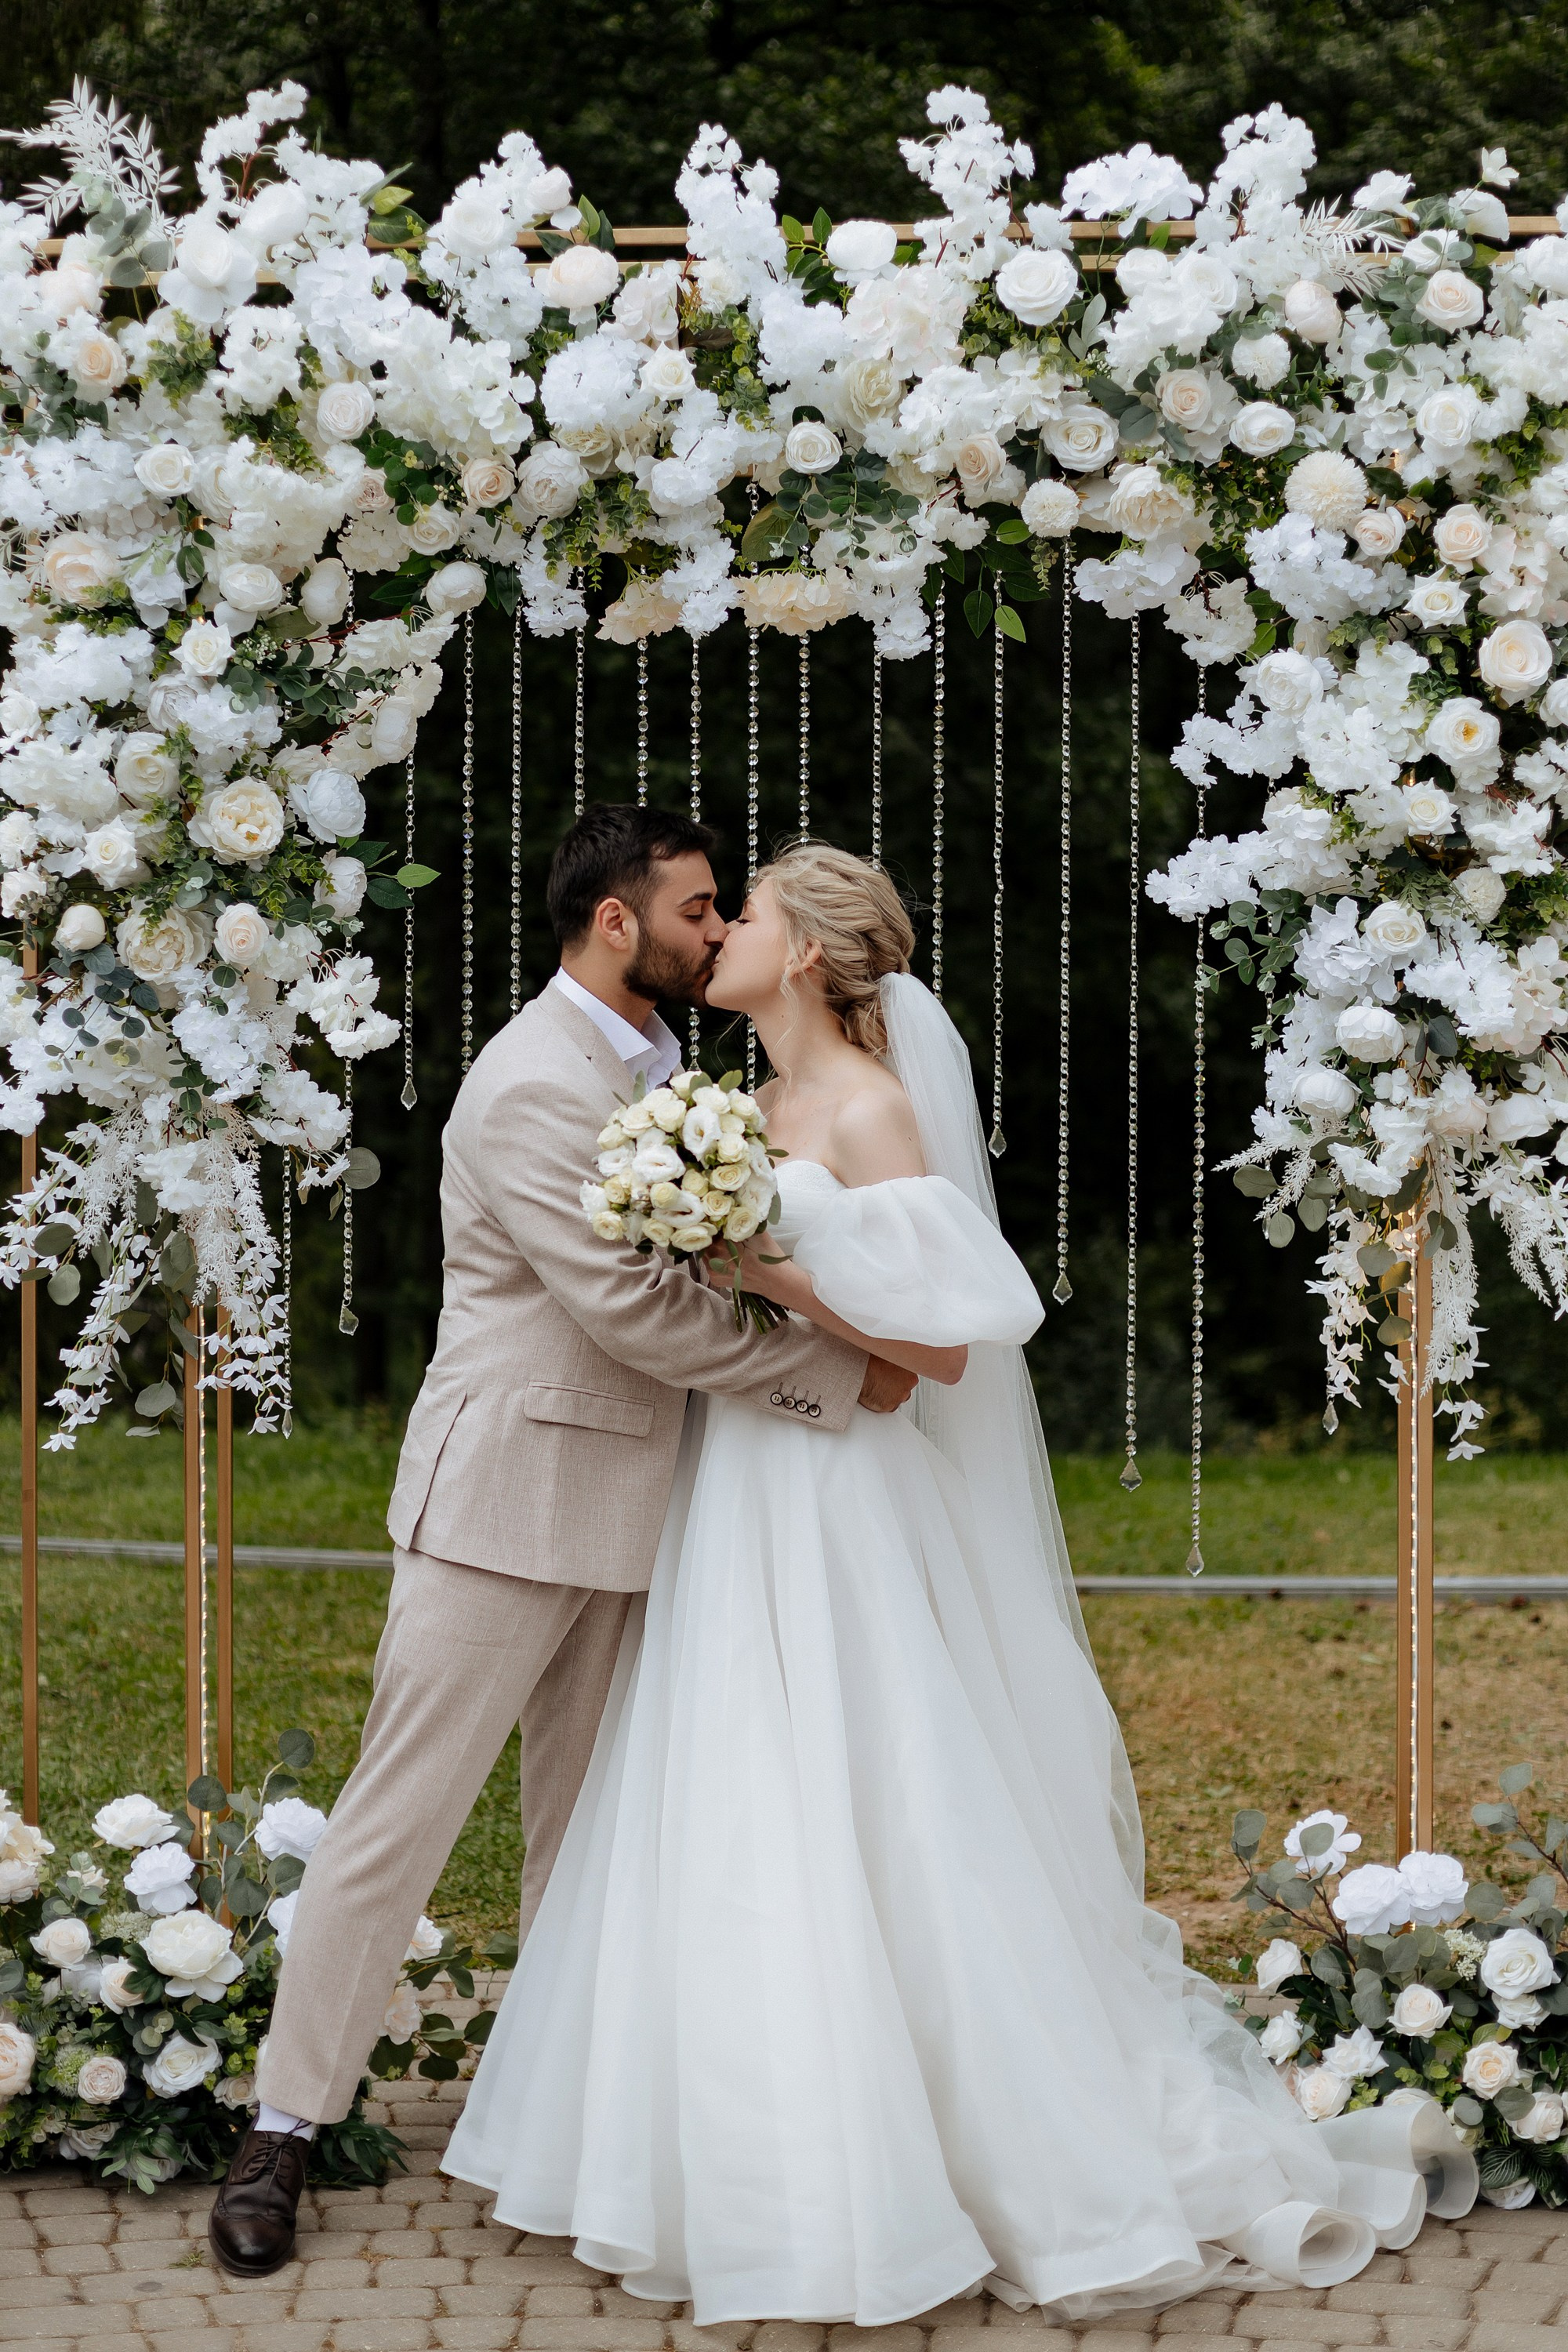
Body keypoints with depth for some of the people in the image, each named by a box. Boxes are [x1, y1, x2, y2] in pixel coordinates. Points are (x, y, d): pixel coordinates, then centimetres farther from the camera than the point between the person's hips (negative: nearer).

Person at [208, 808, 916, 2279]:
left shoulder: (654, 1071, 12)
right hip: (508, 1504, -9)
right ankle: (286, 2128, 3)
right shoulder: (535, 1085, -18)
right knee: (401, 1815, -4)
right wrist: (843, 1378, -17)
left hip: (621, 1518, 9)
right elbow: (633, 1310, -22)